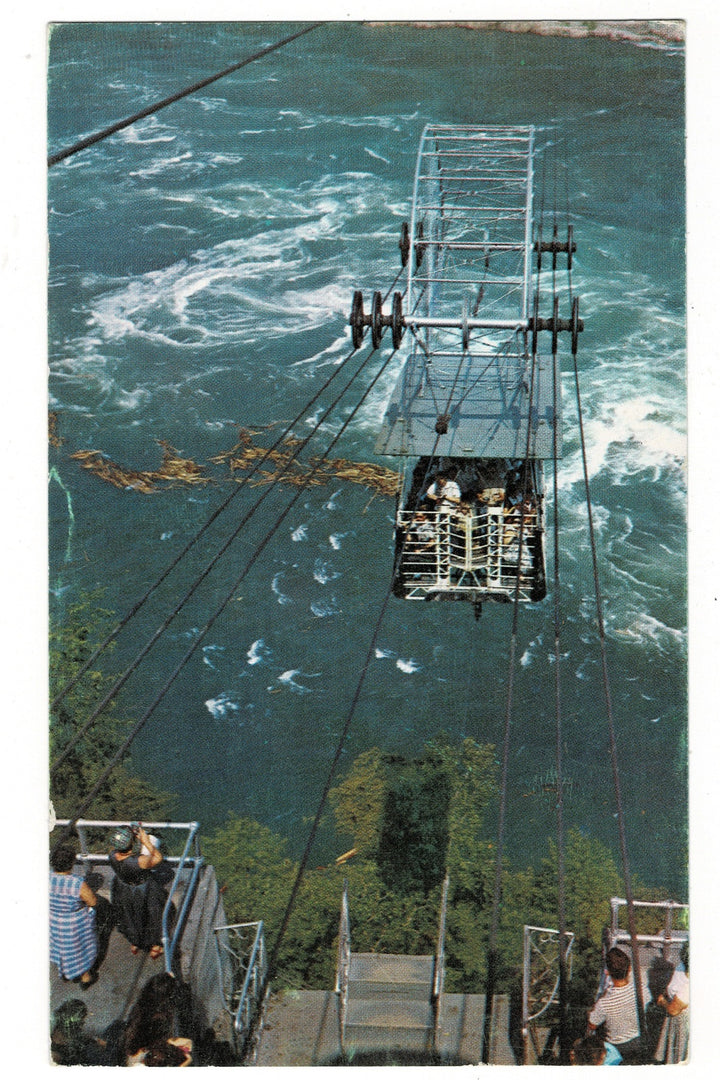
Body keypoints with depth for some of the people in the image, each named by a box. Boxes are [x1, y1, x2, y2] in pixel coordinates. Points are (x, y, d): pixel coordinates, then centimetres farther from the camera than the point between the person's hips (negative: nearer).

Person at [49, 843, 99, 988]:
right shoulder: (78, 884, -35)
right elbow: (93, 901, -20)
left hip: (53, 922, 4)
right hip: (76, 925, -4)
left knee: (60, 946, 30)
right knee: (80, 948, 23)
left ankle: (65, 973, 54)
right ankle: (85, 978, 44)